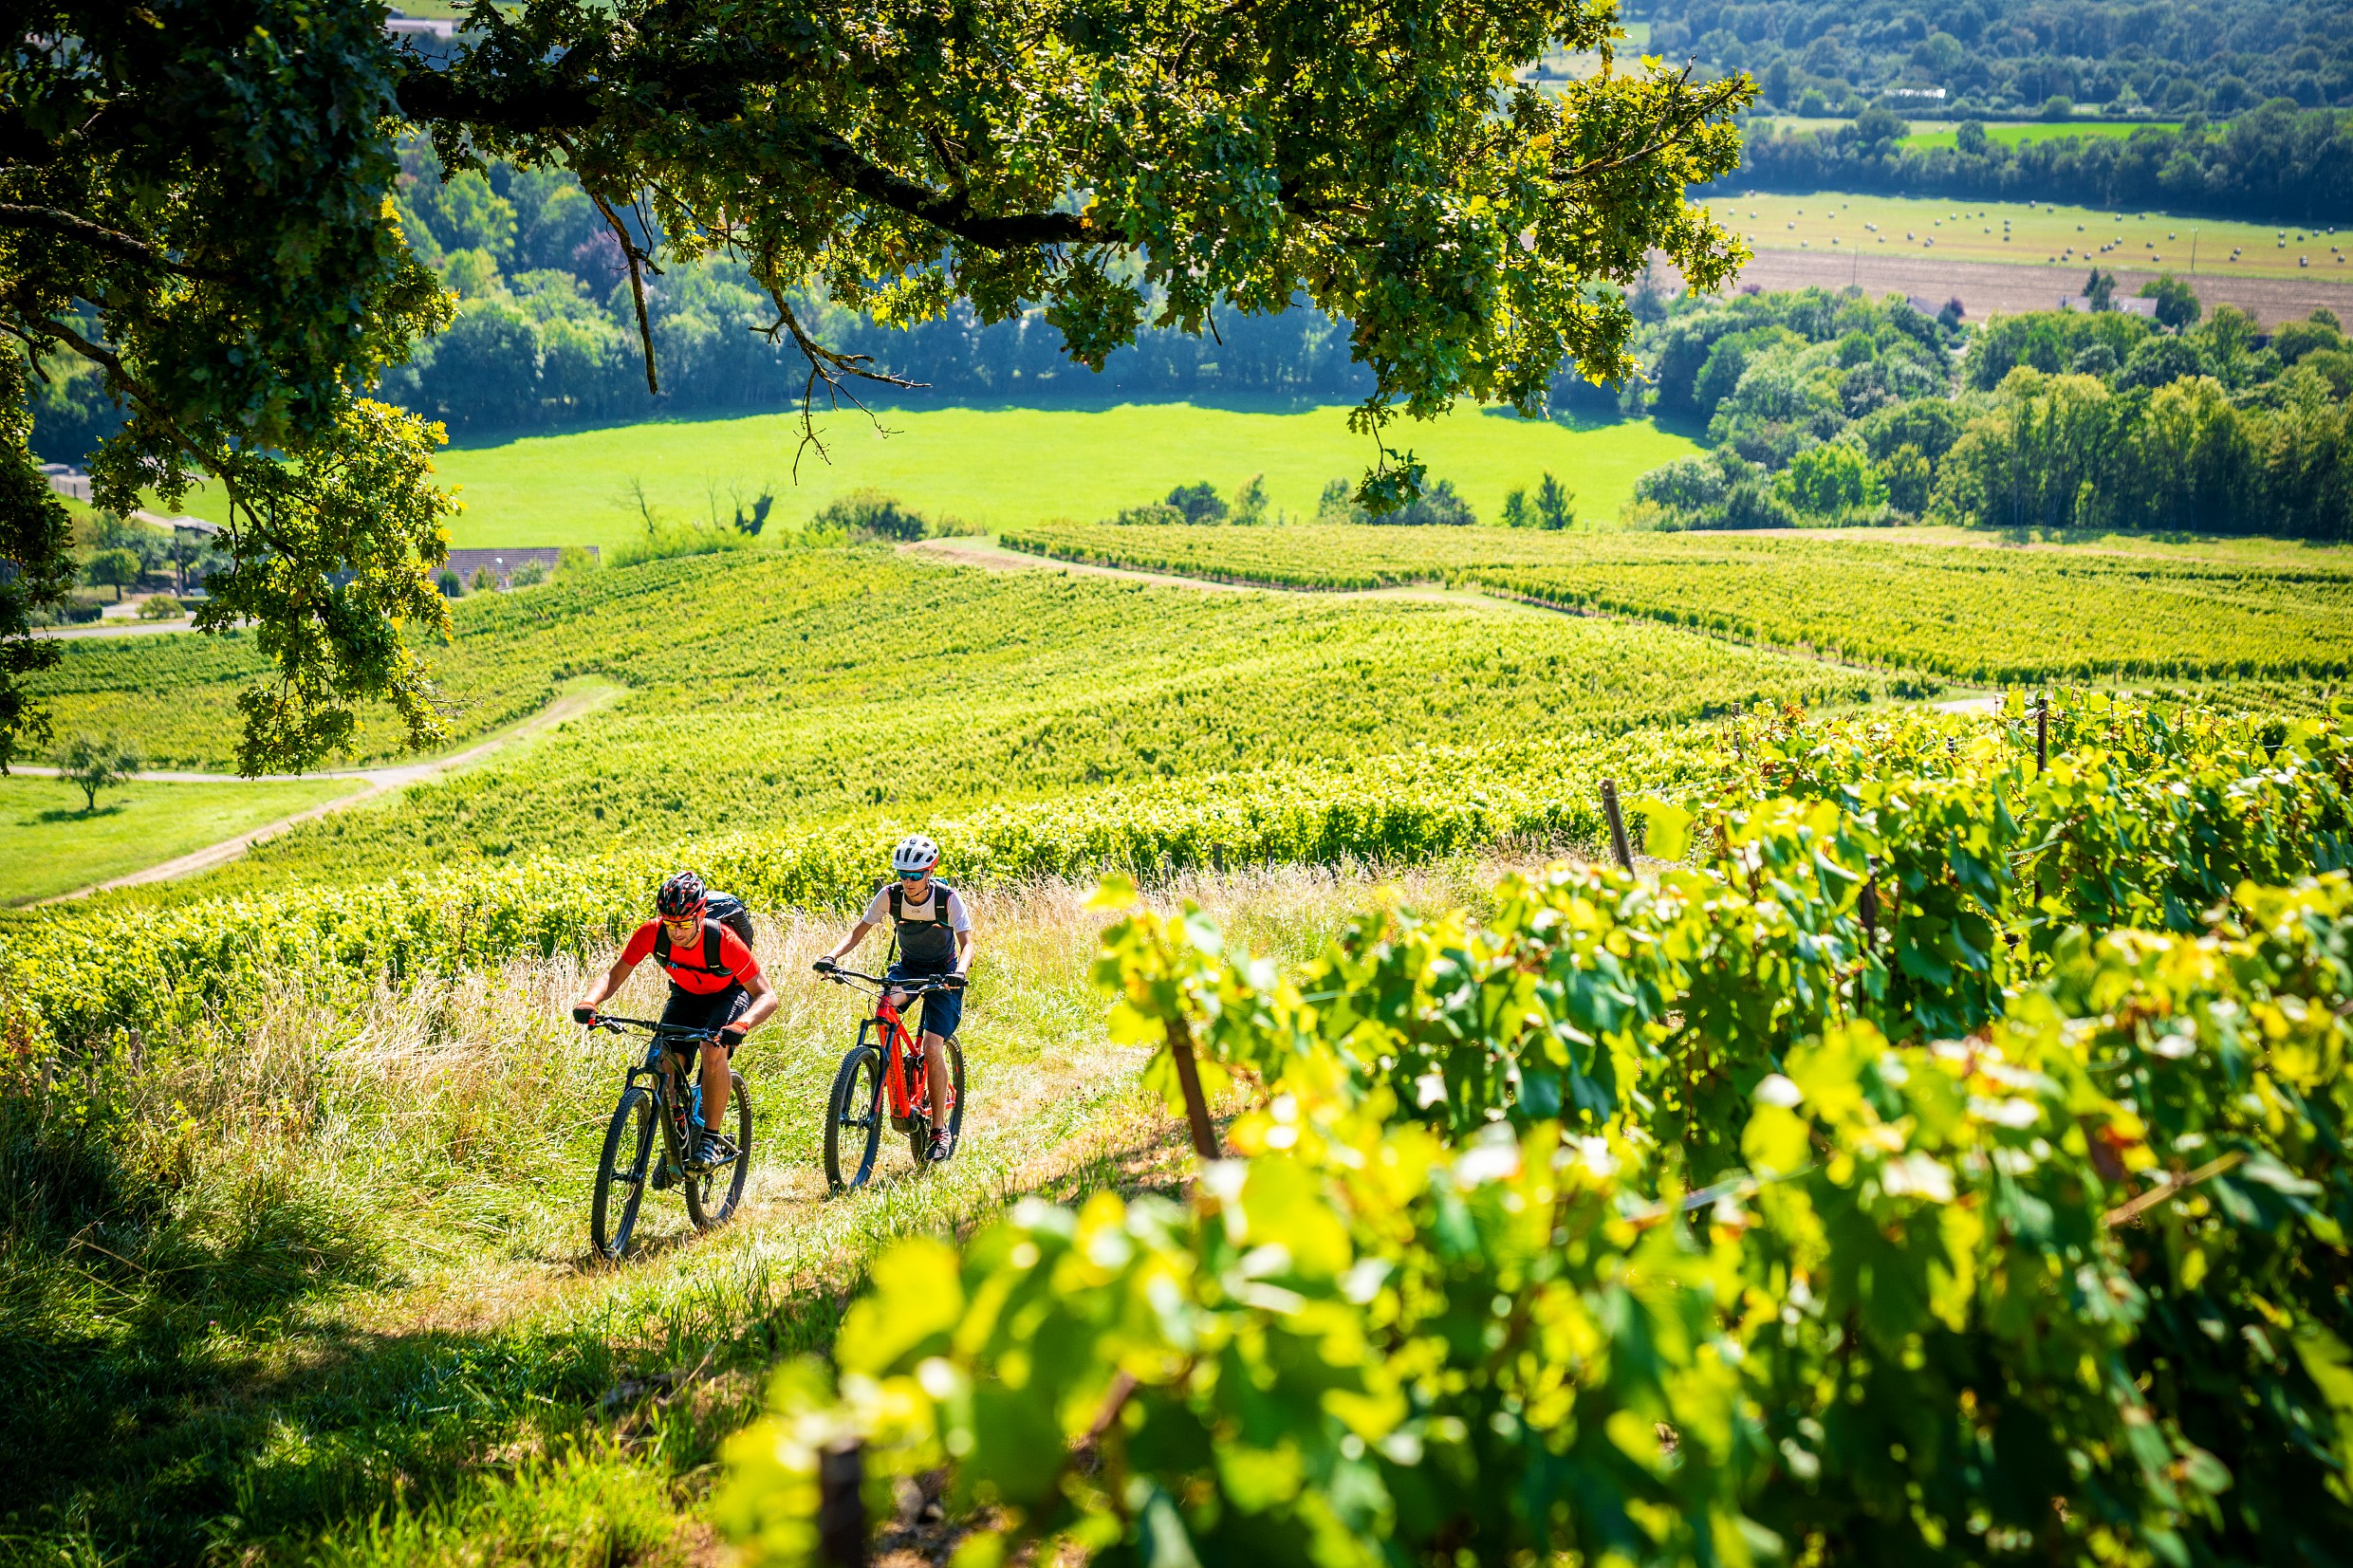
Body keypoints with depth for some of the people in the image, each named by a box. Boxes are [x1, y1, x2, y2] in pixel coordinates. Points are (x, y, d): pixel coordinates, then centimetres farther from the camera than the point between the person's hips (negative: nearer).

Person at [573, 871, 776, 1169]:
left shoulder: (723, 941, -36)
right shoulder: (651, 934, -27)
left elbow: (767, 996, -35)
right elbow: (614, 975, -16)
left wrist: (741, 1025, -55)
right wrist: (589, 1002, -38)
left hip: (729, 994, -4)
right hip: (686, 995, 4)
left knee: (714, 1052, -31)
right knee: (664, 1066, -14)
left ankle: (712, 1139, -17)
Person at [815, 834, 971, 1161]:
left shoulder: (948, 899, -22)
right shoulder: (889, 895, -15)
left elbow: (966, 942, -27)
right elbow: (859, 931, -12)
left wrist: (960, 972, -48)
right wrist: (833, 956, -30)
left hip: (943, 972, -3)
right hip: (908, 967, 3)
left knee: (932, 1048, -17)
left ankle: (940, 1130, -3)